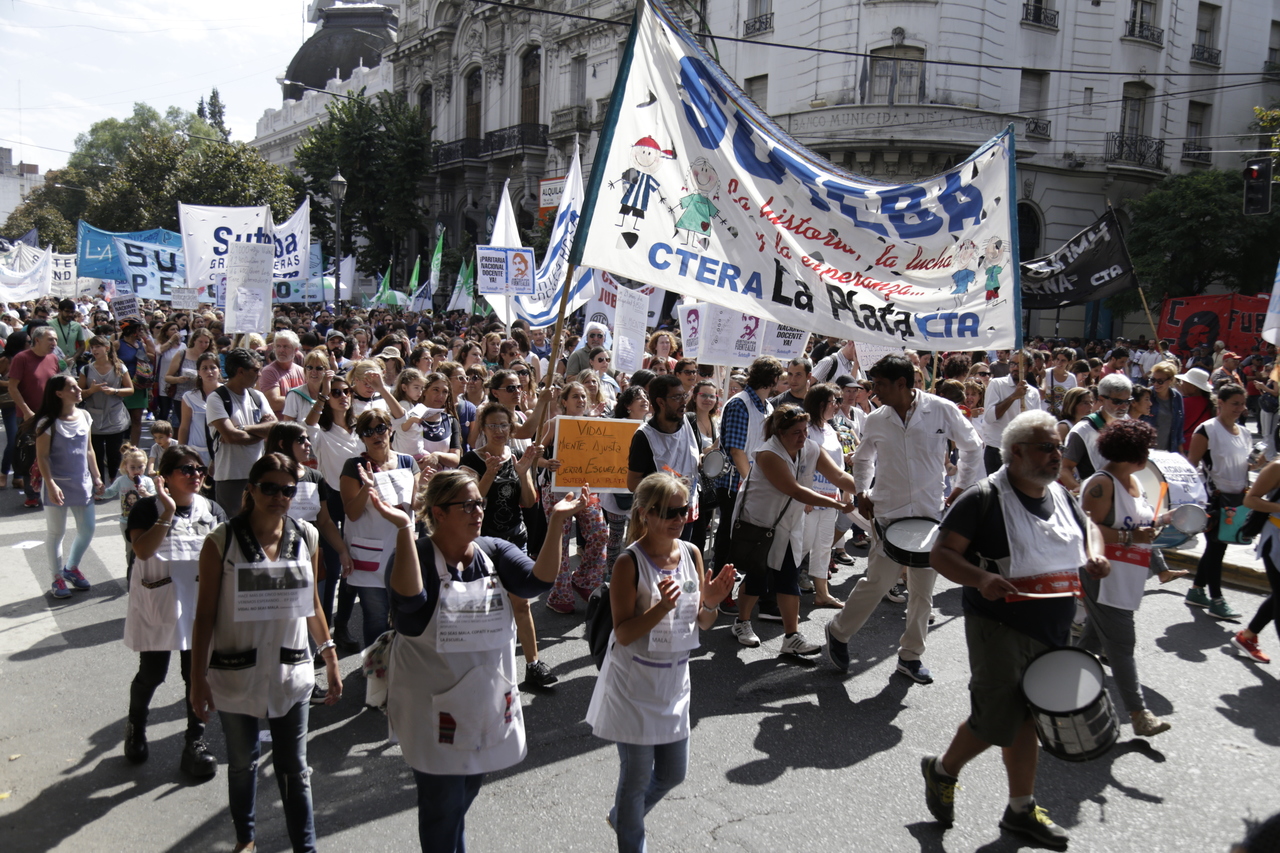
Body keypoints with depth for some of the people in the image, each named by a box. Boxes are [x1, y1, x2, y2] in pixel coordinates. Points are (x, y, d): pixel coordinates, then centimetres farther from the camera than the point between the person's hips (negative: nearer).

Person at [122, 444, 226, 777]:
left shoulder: (212, 510, 2)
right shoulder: (148, 508, -8)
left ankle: (196, 740, 19)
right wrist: (168, 513, -26)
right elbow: (142, 550, -23)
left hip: (199, 606, 3)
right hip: (157, 606, -2)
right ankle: (135, 727, 38)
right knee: (151, 673, 9)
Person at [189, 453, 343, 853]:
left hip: (291, 672, 1)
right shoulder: (221, 541, -10)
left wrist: (331, 660, 9)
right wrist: (197, 679, -6)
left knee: (294, 767, 8)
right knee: (242, 763, 18)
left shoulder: (306, 537, -1)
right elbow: (204, 615, -6)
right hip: (236, 674, -1)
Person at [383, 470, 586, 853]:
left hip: (487, 703, 5)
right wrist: (403, 528, -42)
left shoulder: (495, 552, -2)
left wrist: (556, 524, -27)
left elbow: (539, 580, -16)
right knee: (443, 804, 7)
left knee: (466, 791, 24)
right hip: (435, 709, -5)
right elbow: (409, 601, -36)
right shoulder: (417, 555, -15)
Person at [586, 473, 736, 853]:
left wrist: (710, 604, -15)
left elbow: (701, 624, 6)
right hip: (635, 683, -6)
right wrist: (662, 608, -32)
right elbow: (623, 634, -19)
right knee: (637, 777, 6)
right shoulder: (630, 563, -18)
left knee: (673, 774, 18)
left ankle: (622, 817, 45)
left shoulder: (691, 554, -1)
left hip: (674, 680, 6)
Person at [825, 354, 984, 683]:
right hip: (888, 512, 0)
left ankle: (910, 655, 21)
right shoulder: (875, 420, 0)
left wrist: (961, 488, 3)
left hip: (930, 514, 0)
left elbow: (972, 447, 7)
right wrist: (861, 491, 6)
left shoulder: (942, 410, -7)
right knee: (878, 581, -6)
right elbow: (862, 459, 19)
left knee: (923, 589, 6)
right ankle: (838, 632, 15)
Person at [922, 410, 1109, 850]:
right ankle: (942, 769, 25)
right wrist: (980, 578, -33)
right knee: (997, 721, -2)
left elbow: (1084, 539, 23)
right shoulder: (983, 499, -15)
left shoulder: (1063, 498, 7)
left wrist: (1094, 561, 0)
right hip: (999, 626, -6)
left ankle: (1021, 809, 30)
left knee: (1026, 718, 15)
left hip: (1051, 630, 7)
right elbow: (940, 554, -17)